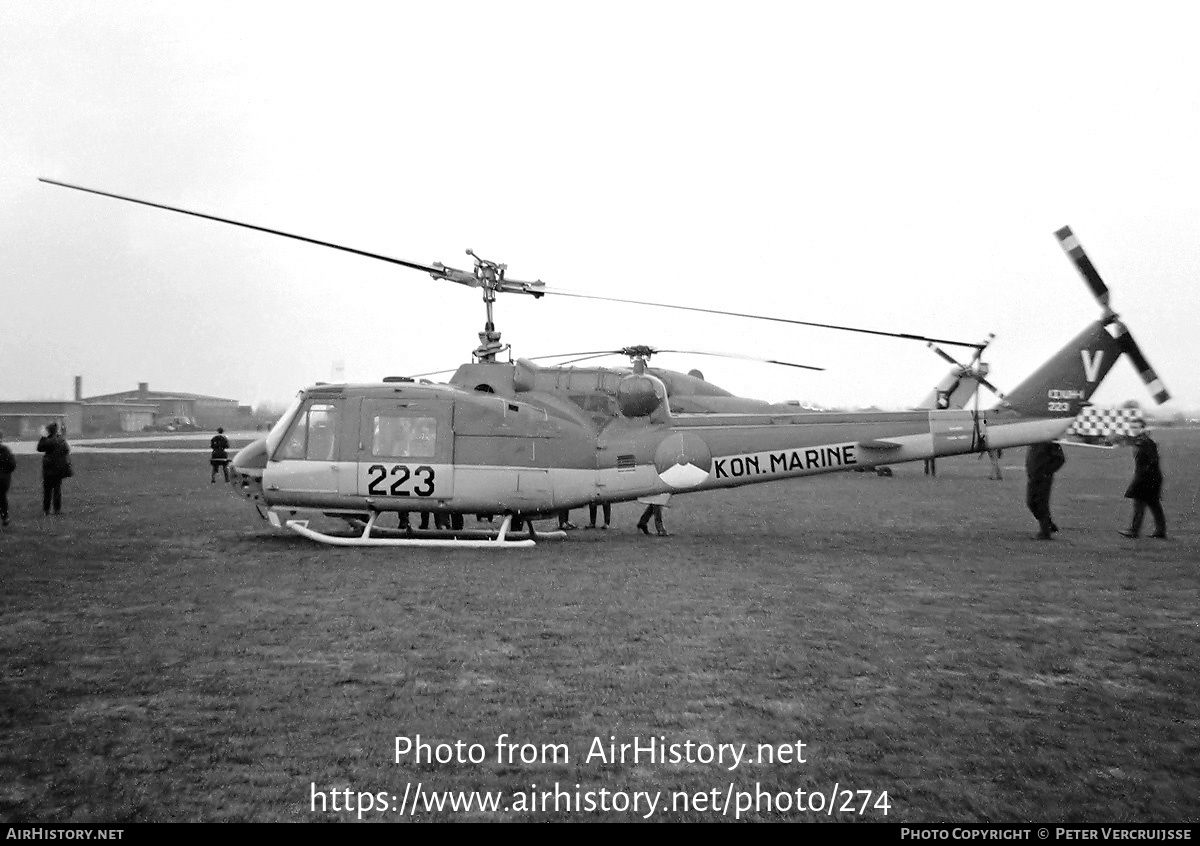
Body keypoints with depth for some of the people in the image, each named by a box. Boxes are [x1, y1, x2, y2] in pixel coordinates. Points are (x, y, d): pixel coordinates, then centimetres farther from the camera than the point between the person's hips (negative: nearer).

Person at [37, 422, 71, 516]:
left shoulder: (49, 441, -16)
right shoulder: (62, 439, 2)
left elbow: (40, 448, -6)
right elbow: (67, 451, 6)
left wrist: (43, 437, -2)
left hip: (50, 468, -5)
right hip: (60, 468, 5)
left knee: (47, 489, 4)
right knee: (58, 488, 10)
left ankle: (46, 509, 7)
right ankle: (58, 509, 9)